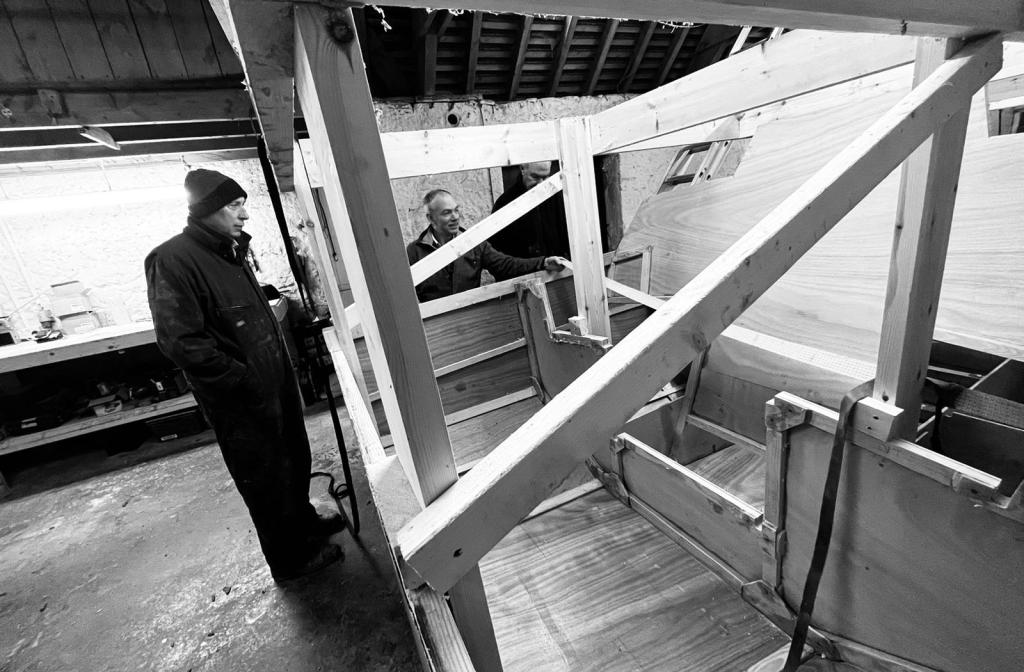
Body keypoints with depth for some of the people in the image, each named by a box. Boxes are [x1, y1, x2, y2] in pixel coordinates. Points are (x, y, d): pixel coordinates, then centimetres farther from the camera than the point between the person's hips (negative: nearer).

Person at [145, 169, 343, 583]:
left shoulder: (230, 252, 10)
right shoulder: (173, 260, -18)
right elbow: (180, 341, -23)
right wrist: (243, 381, -20)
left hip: (276, 384, 9)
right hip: (241, 404, -8)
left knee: (295, 460, 23)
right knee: (266, 480, 9)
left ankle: (304, 523, 47)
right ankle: (289, 560, 30)